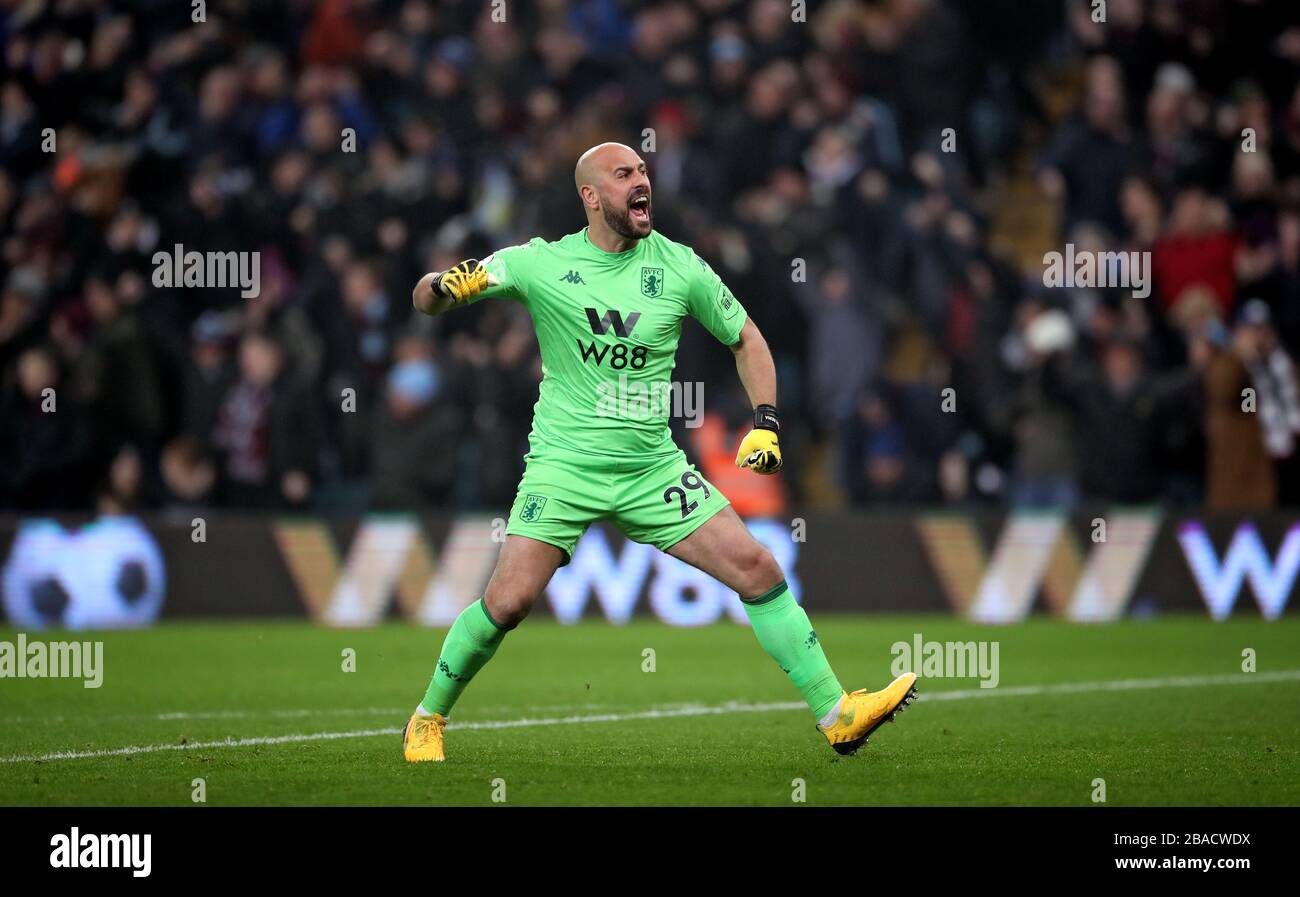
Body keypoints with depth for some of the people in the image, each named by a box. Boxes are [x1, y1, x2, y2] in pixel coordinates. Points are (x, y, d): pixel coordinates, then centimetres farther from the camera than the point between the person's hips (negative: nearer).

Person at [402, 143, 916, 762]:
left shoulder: (679, 266, 1)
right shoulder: (541, 264, -6)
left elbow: (744, 338, 15)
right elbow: (425, 299, -4)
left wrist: (765, 424, 3)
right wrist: (449, 286, -29)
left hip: (653, 466, 3)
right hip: (564, 464, -3)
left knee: (757, 568, -7)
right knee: (509, 601, -15)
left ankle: (836, 716, 0)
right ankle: (428, 719, 9)